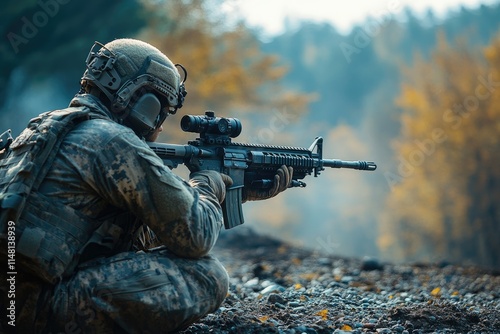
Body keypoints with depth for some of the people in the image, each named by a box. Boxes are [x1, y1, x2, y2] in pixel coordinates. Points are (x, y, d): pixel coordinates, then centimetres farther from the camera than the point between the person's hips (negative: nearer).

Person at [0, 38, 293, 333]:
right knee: (207, 277, -8)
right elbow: (195, 237, -9)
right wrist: (210, 186, 12)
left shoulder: (52, 127, 19)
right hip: (40, 307, -10)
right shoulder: (113, 141, -10)